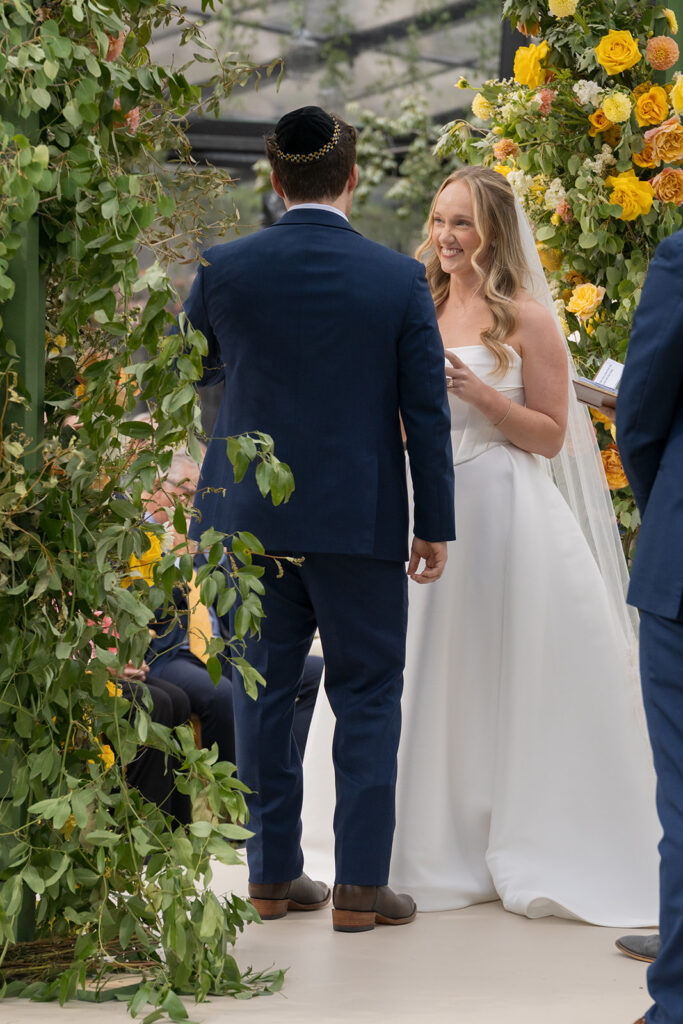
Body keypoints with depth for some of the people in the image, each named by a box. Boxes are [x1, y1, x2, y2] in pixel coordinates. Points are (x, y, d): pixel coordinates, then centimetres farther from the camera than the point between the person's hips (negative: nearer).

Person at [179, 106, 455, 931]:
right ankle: (360, 884, 5)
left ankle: (273, 873, 17)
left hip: (250, 515, 2)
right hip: (361, 522, -2)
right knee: (368, 697, 7)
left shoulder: (225, 269, -3)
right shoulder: (399, 279, -5)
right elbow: (427, 413, -3)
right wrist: (435, 524, 4)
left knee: (263, 693, 12)